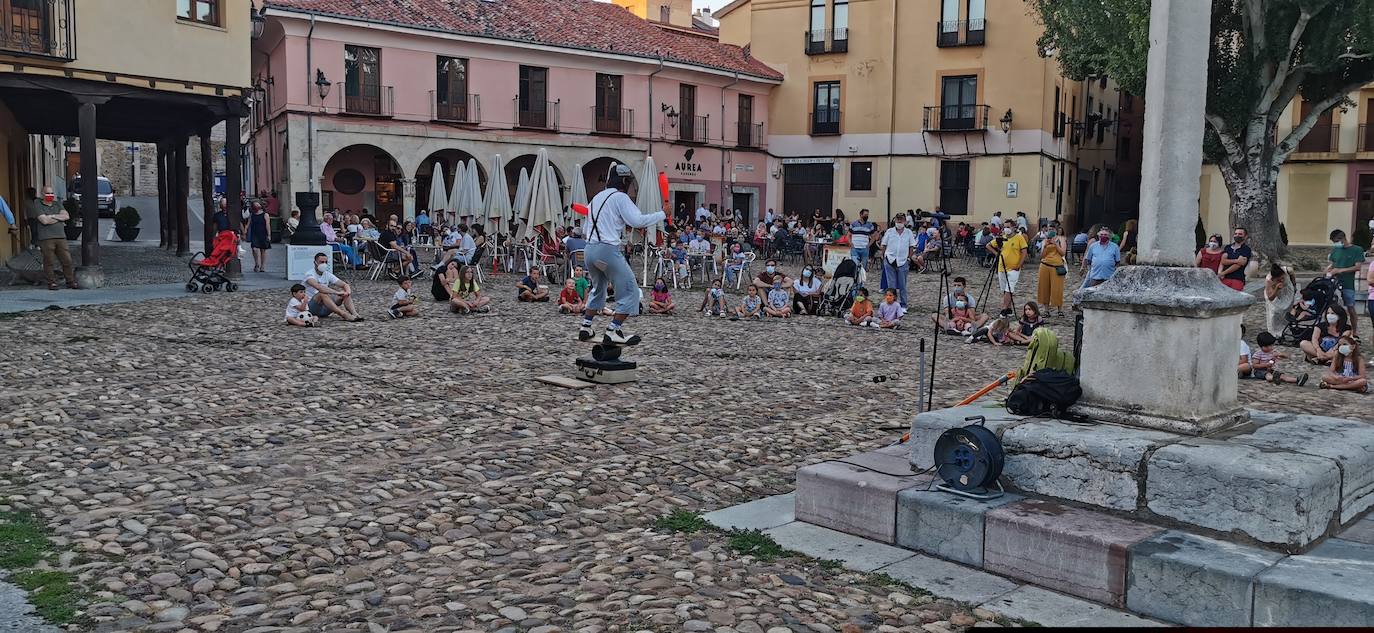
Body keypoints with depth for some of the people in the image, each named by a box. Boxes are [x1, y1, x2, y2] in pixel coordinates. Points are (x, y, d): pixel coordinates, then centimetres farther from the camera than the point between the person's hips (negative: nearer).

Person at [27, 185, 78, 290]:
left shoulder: (57, 204, 18)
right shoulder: (37, 205, 2)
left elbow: (66, 216, 4)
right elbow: (44, 220, -11)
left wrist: (53, 216, -6)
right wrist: (59, 219, 1)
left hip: (61, 237, 4)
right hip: (46, 238, -4)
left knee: (67, 260, 2)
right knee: (48, 262, -1)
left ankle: (71, 281, 10)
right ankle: (51, 282, 8)